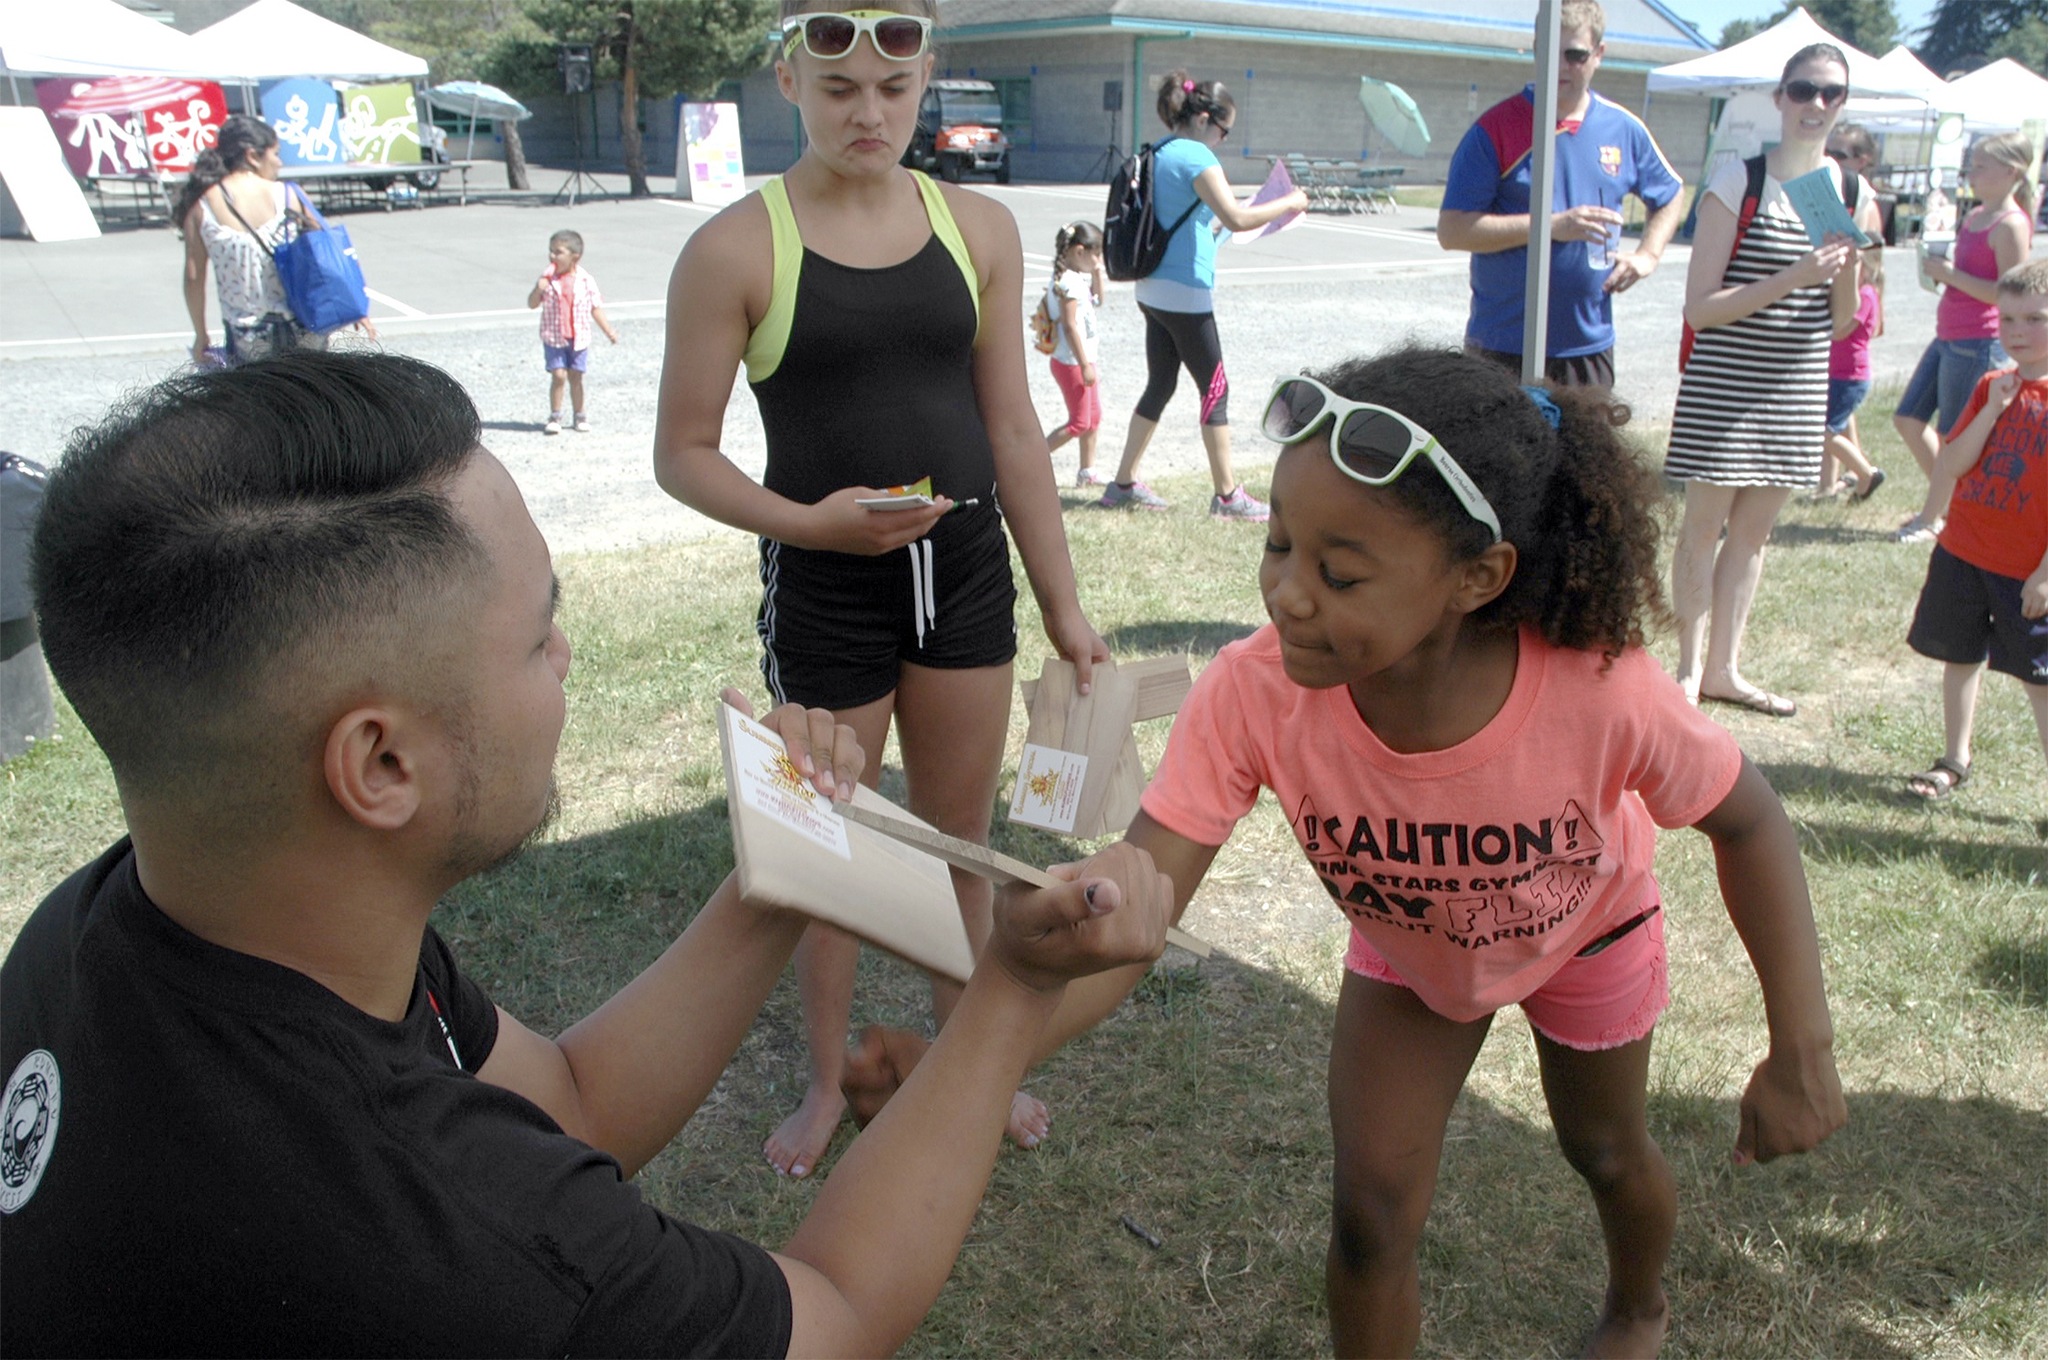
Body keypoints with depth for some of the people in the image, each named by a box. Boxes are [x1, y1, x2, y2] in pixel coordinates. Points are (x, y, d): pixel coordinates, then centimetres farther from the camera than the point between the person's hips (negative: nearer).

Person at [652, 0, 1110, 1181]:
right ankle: (829, 1084, 35)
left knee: (962, 840, 17)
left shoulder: (978, 229, 2)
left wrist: (1064, 606, 6)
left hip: (966, 567, 4)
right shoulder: (737, 250, -10)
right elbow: (683, 454, -7)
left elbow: (1014, 431, 6)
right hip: (825, 588, -3)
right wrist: (808, 520, -23)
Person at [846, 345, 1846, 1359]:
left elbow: (1747, 822, -22)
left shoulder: (1599, 692, -43)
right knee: (1372, 1215, -2)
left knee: (1605, 1152, 25)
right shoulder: (1251, 696, -40)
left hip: (1582, 929, 0)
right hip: (1405, 947, 0)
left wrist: (1802, 1052, -23)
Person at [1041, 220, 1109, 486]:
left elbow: (1096, 301, 27)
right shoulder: (1068, 282, -21)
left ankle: (1087, 471, 24)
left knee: (1093, 417, 15)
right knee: (1079, 422, -4)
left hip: (1084, 360, 10)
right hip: (1071, 363, -10)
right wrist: (1084, 364, -23)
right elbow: (1069, 326, -24)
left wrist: (1097, 274, 10)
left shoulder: (1079, 279, 8)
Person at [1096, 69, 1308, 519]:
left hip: (1153, 291, 9)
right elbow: (1236, 219, -23)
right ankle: (1228, 496, 6)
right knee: (1215, 389, 0)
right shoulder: (1196, 157, -14)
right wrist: (1287, 203, -11)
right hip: (1185, 295, -9)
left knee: (1159, 386, 16)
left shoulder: (1158, 155, 13)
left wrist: (1216, 222, 19)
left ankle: (1124, 484, 19)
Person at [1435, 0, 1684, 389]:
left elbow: (1671, 197, 26)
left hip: (1588, 347, 4)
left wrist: (1647, 255, 7)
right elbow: (1452, 231, -13)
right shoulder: (1496, 128, -5)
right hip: (1503, 348, -4)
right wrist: (1553, 225, -17)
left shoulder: (1624, 129, 8)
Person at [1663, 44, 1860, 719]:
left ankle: (1724, 667, 22)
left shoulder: (1849, 192, 6)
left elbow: (1844, 318, 9)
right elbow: (1700, 307, -14)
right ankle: (1690, 669, 13)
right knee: (1704, 523, 1)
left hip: (1797, 387, 5)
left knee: (1754, 529, 12)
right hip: (1723, 383, -5)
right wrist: (1791, 277, -23)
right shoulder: (1737, 183, -9)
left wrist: (1847, 265, -10)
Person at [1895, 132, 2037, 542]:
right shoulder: (1975, 216, 13)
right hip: (1948, 337, 10)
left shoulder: (2011, 225, -14)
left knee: (1953, 438, 0)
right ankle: (1947, 502, 25)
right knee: (1908, 419, 13)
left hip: (1978, 344, -10)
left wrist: (1951, 275, -20)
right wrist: (1939, 268, 5)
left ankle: (1931, 520, 10)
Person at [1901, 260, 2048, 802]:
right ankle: (1955, 761, 30)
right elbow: (1947, 468, -2)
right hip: (1961, 553, 5)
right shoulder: (1993, 387, 6)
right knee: (1960, 657, 15)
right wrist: (1992, 410, -13)